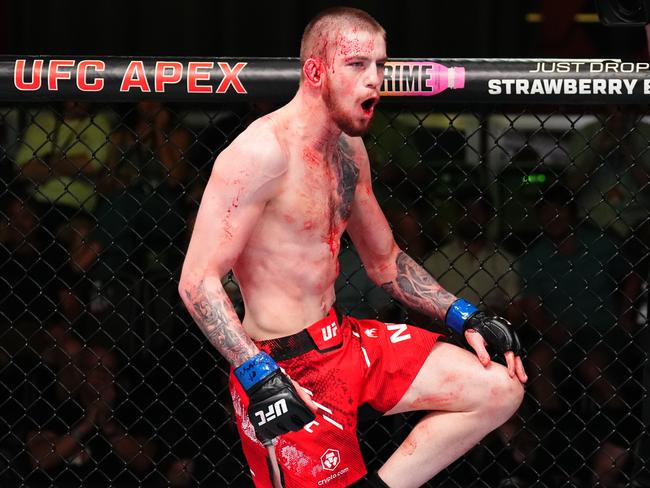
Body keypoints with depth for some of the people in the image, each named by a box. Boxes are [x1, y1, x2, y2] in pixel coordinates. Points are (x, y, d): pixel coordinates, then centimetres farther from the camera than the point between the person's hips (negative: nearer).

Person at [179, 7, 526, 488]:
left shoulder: (349, 147, 10)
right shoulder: (262, 152, -19)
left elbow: (385, 261, 22)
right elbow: (198, 279, -23)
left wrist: (463, 316, 10)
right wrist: (259, 375, -31)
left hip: (345, 341, 9)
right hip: (285, 369, -8)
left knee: (500, 390, 2)